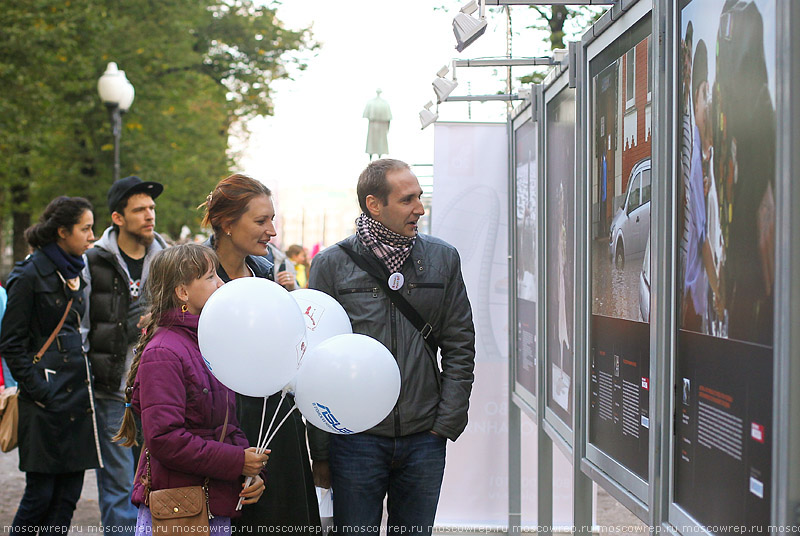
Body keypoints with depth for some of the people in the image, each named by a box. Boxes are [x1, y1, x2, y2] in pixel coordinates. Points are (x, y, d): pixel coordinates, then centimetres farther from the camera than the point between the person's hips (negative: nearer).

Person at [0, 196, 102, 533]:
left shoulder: (75, 272, 14)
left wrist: (87, 377, 14)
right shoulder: (31, 274, -8)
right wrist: (37, 390, -14)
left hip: (78, 392, 7)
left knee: (69, 492, 6)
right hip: (48, 399, -7)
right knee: (40, 492, -3)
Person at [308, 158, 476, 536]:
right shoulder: (331, 264, -2)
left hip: (424, 440, 2)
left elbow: (460, 348, 8)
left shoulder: (443, 258, 5)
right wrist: (321, 452, -2)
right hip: (355, 441, -2)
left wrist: (446, 424, 0)